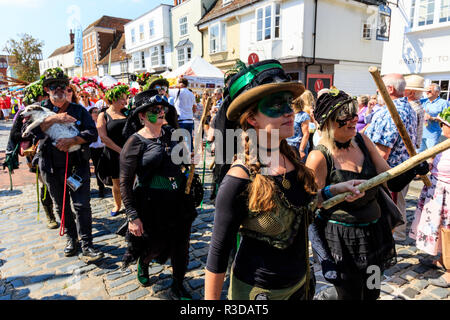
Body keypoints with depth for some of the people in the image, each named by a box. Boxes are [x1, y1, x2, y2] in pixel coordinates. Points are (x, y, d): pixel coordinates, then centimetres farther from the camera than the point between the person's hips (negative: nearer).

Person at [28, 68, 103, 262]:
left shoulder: (79, 110, 5)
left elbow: (92, 133, -7)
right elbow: (29, 131, -10)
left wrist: (72, 141, -21)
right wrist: (53, 119, -18)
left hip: (78, 164, -2)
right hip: (52, 168, 2)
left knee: (82, 205, -5)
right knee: (62, 207, 14)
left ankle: (86, 246, 0)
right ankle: (71, 238, 32)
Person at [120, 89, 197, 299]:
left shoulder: (172, 133, 2)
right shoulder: (135, 143, -12)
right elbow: (125, 183, -12)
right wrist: (132, 216, -16)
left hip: (179, 201, 4)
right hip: (152, 205, -4)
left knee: (180, 245, 12)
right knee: (156, 246, 13)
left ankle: (178, 286, 35)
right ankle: (143, 263, 51)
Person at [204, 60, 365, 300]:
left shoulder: (290, 156, -7)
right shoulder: (240, 180, -28)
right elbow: (218, 253, -21)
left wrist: (335, 190, 2)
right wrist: (211, 299, -15)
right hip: (259, 289, -6)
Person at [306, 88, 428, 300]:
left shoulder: (362, 141, -1)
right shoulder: (319, 157, -19)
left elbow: (390, 179, 2)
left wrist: (414, 168, -14)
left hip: (374, 232, 6)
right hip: (341, 239, -6)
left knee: (372, 294, 22)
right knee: (351, 294, 10)